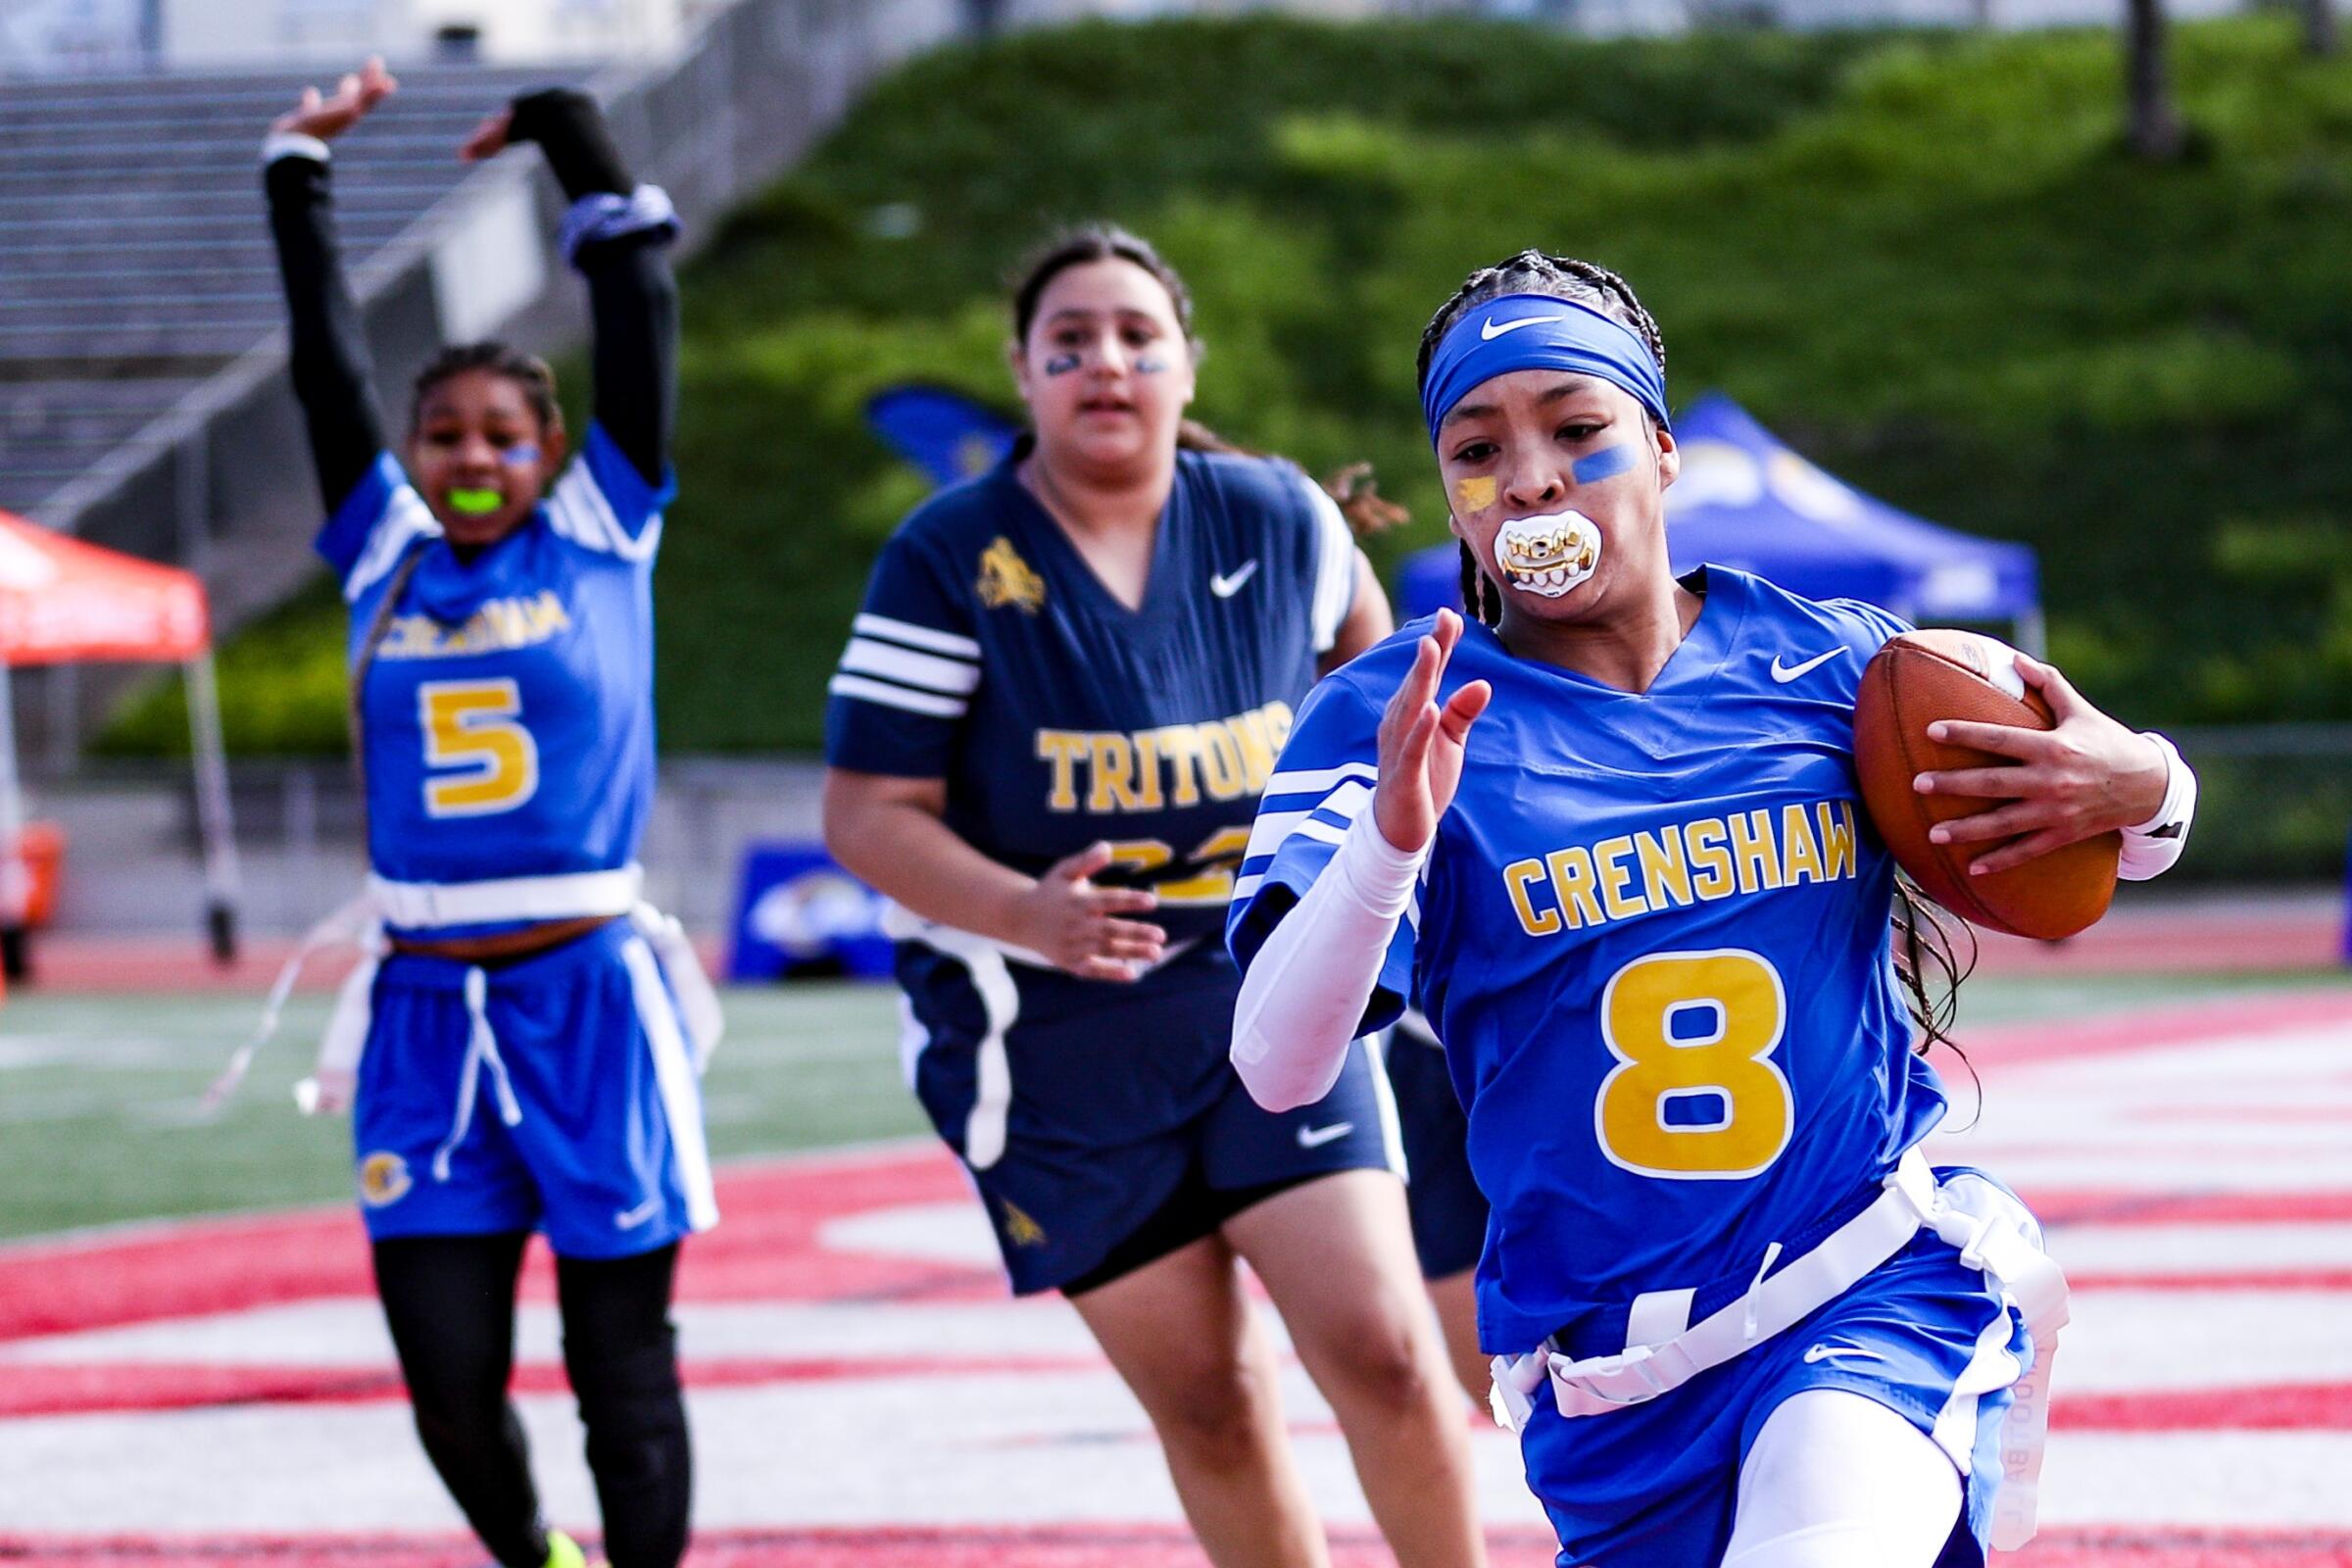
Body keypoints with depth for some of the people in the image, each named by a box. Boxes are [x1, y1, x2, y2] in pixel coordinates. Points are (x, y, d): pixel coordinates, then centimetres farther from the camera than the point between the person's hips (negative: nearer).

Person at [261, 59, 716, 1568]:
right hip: (426, 1005, 3)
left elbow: (641, 311, 4)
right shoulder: (383, 550, 10)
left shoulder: (603, 528, 4)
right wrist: (301, 171, 16)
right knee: (447, 1368, 0)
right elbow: (327, 359, 14)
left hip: (587, 992, -3)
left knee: (621, 1360, 3)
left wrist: (571, 131, 10)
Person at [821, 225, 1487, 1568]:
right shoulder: (952, 560, -11)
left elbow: (1356, 636, 22)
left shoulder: (1277, 520, -2)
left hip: (1268, 997, 1)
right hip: (1056, 1041, -1)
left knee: (1381, 1348, -12)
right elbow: (868, 815, -12)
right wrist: (1029, 916, -28)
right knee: (1209, 1408, 5)